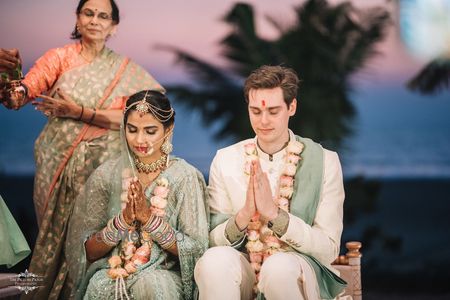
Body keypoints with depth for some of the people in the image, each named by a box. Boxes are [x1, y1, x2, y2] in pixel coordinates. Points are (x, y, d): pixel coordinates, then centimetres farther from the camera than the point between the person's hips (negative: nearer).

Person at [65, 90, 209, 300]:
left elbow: (195, 250, -5)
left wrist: (150, 219, -16)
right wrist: (123, 220, -16)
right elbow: (89, 251, 2)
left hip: (164, 273, -1)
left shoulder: (185, 177, -1)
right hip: (111, 271, 1)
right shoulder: (106, 175, 3)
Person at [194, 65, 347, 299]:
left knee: (280, 267, -36)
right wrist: (243, 216, -17)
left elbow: (328, 249, -4)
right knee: (215, 260, -32)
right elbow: (212, 241, 4)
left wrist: (274, 214, -16)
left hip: (297, 271, -1)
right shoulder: (226, 160, 6)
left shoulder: (324, 161, 0)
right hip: (243, 267, 2)